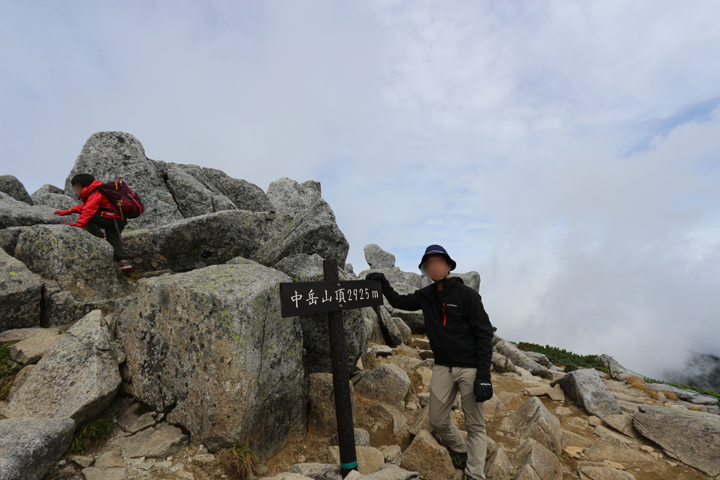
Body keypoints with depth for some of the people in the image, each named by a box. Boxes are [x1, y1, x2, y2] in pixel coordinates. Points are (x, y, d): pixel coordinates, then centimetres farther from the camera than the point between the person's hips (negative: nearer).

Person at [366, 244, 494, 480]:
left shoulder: (466, 294, -11)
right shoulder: (426, 296, 3)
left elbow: (484, 333, -12)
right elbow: (400, 302, 17)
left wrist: (483, 375, -18)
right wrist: (383, 284, -1)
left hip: (470, 368, -4)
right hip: (442, 367, 5)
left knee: (475, 425, 5)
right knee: (437, 421, 11)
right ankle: (459, 449, 40)